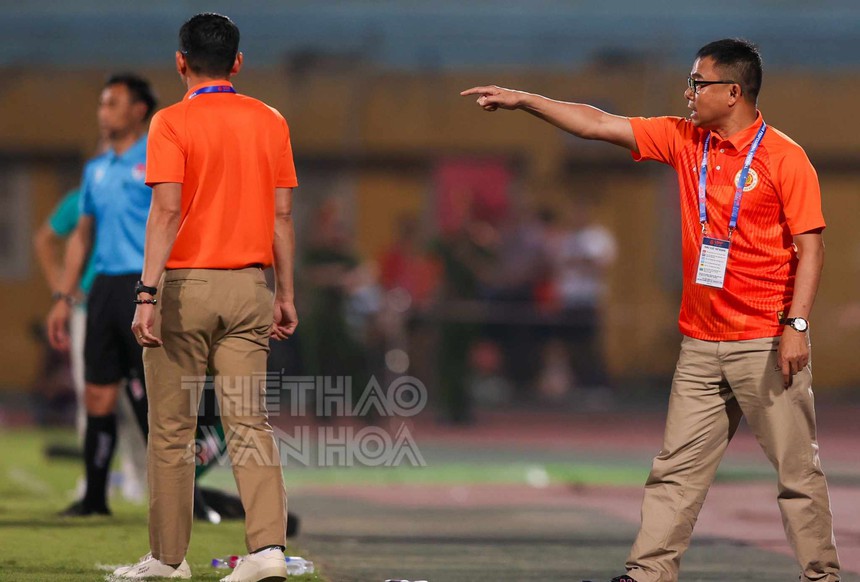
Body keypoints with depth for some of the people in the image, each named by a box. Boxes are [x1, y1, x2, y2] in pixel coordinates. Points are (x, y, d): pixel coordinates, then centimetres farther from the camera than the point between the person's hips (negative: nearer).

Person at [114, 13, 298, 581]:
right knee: (250, 422, 2)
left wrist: (148, 293, -18)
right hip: (249, 284, 3)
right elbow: (282, 214, 7)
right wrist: (286, 294, 12)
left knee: (172, 427, 6)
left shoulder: (172, 123, -6)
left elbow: (167, 210, -15)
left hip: (186, 282, -3)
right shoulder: (270, 121, 6)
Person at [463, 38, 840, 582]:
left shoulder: (784, 158, -8)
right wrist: (522, 100, 10)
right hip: (702, 343, 6)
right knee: (676, 468, 5)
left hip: (766, 344, -6)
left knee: (798, 470, 0)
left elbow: (810, 247, -10)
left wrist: (795, 325, -18)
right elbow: (598, 125, 12)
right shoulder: (685, 140, 9)